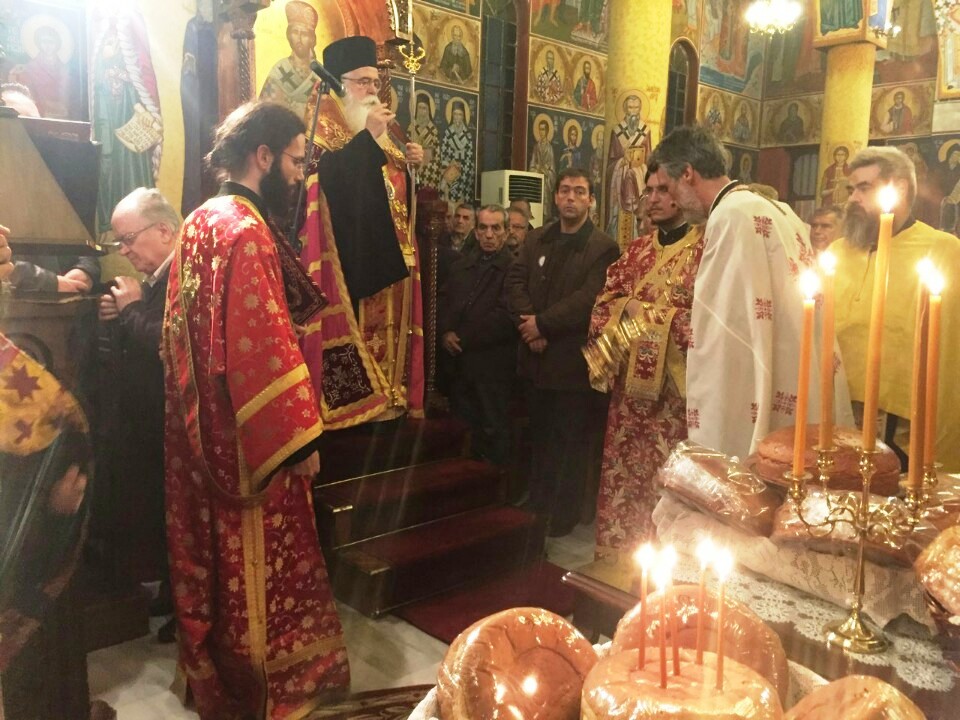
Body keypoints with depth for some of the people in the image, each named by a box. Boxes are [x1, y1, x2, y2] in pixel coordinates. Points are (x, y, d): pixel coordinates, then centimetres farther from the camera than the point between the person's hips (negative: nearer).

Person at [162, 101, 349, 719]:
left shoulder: (202, 220, 10)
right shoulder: (245, 232, -20)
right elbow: (265, 347, -25)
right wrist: (301, 437, -19)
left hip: (205, 432, 10)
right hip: (249, 442, -10)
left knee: (216, 559, 21)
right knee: (258, 569, 5)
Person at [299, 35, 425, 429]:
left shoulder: (378, 130, 19)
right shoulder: (322, 125, -4)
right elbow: (328, 178, -22)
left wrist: (410, 162, 6)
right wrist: (369, 136, -19)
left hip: (385, 249, 8)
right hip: (348, 252, -8)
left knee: (385, 322, 10)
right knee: (351, 325, -9)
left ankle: (387, 392, 19)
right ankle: (349, 401, -2)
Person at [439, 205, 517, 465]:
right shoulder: (461, 265, 15)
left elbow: (503, 316, -16)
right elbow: (443, 301, 12)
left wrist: (462, 338, -11)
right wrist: (445, 332, -7)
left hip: (492, 363, -6)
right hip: (459, 360, 6)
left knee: (493, 428, 4)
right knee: (462, 423, 13)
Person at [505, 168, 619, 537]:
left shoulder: (603, 248, -8)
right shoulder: (537, 239, 11)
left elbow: (589, 299, -18)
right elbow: (515, 282, 2)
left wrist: (542, 324, -17)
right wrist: (528, 324, -14)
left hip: (575, 361, -5)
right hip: (537, 356, 5)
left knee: (572, 441, 7)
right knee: (541, 437, 18)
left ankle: (563, 517, 21)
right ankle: (537, 505, 33)